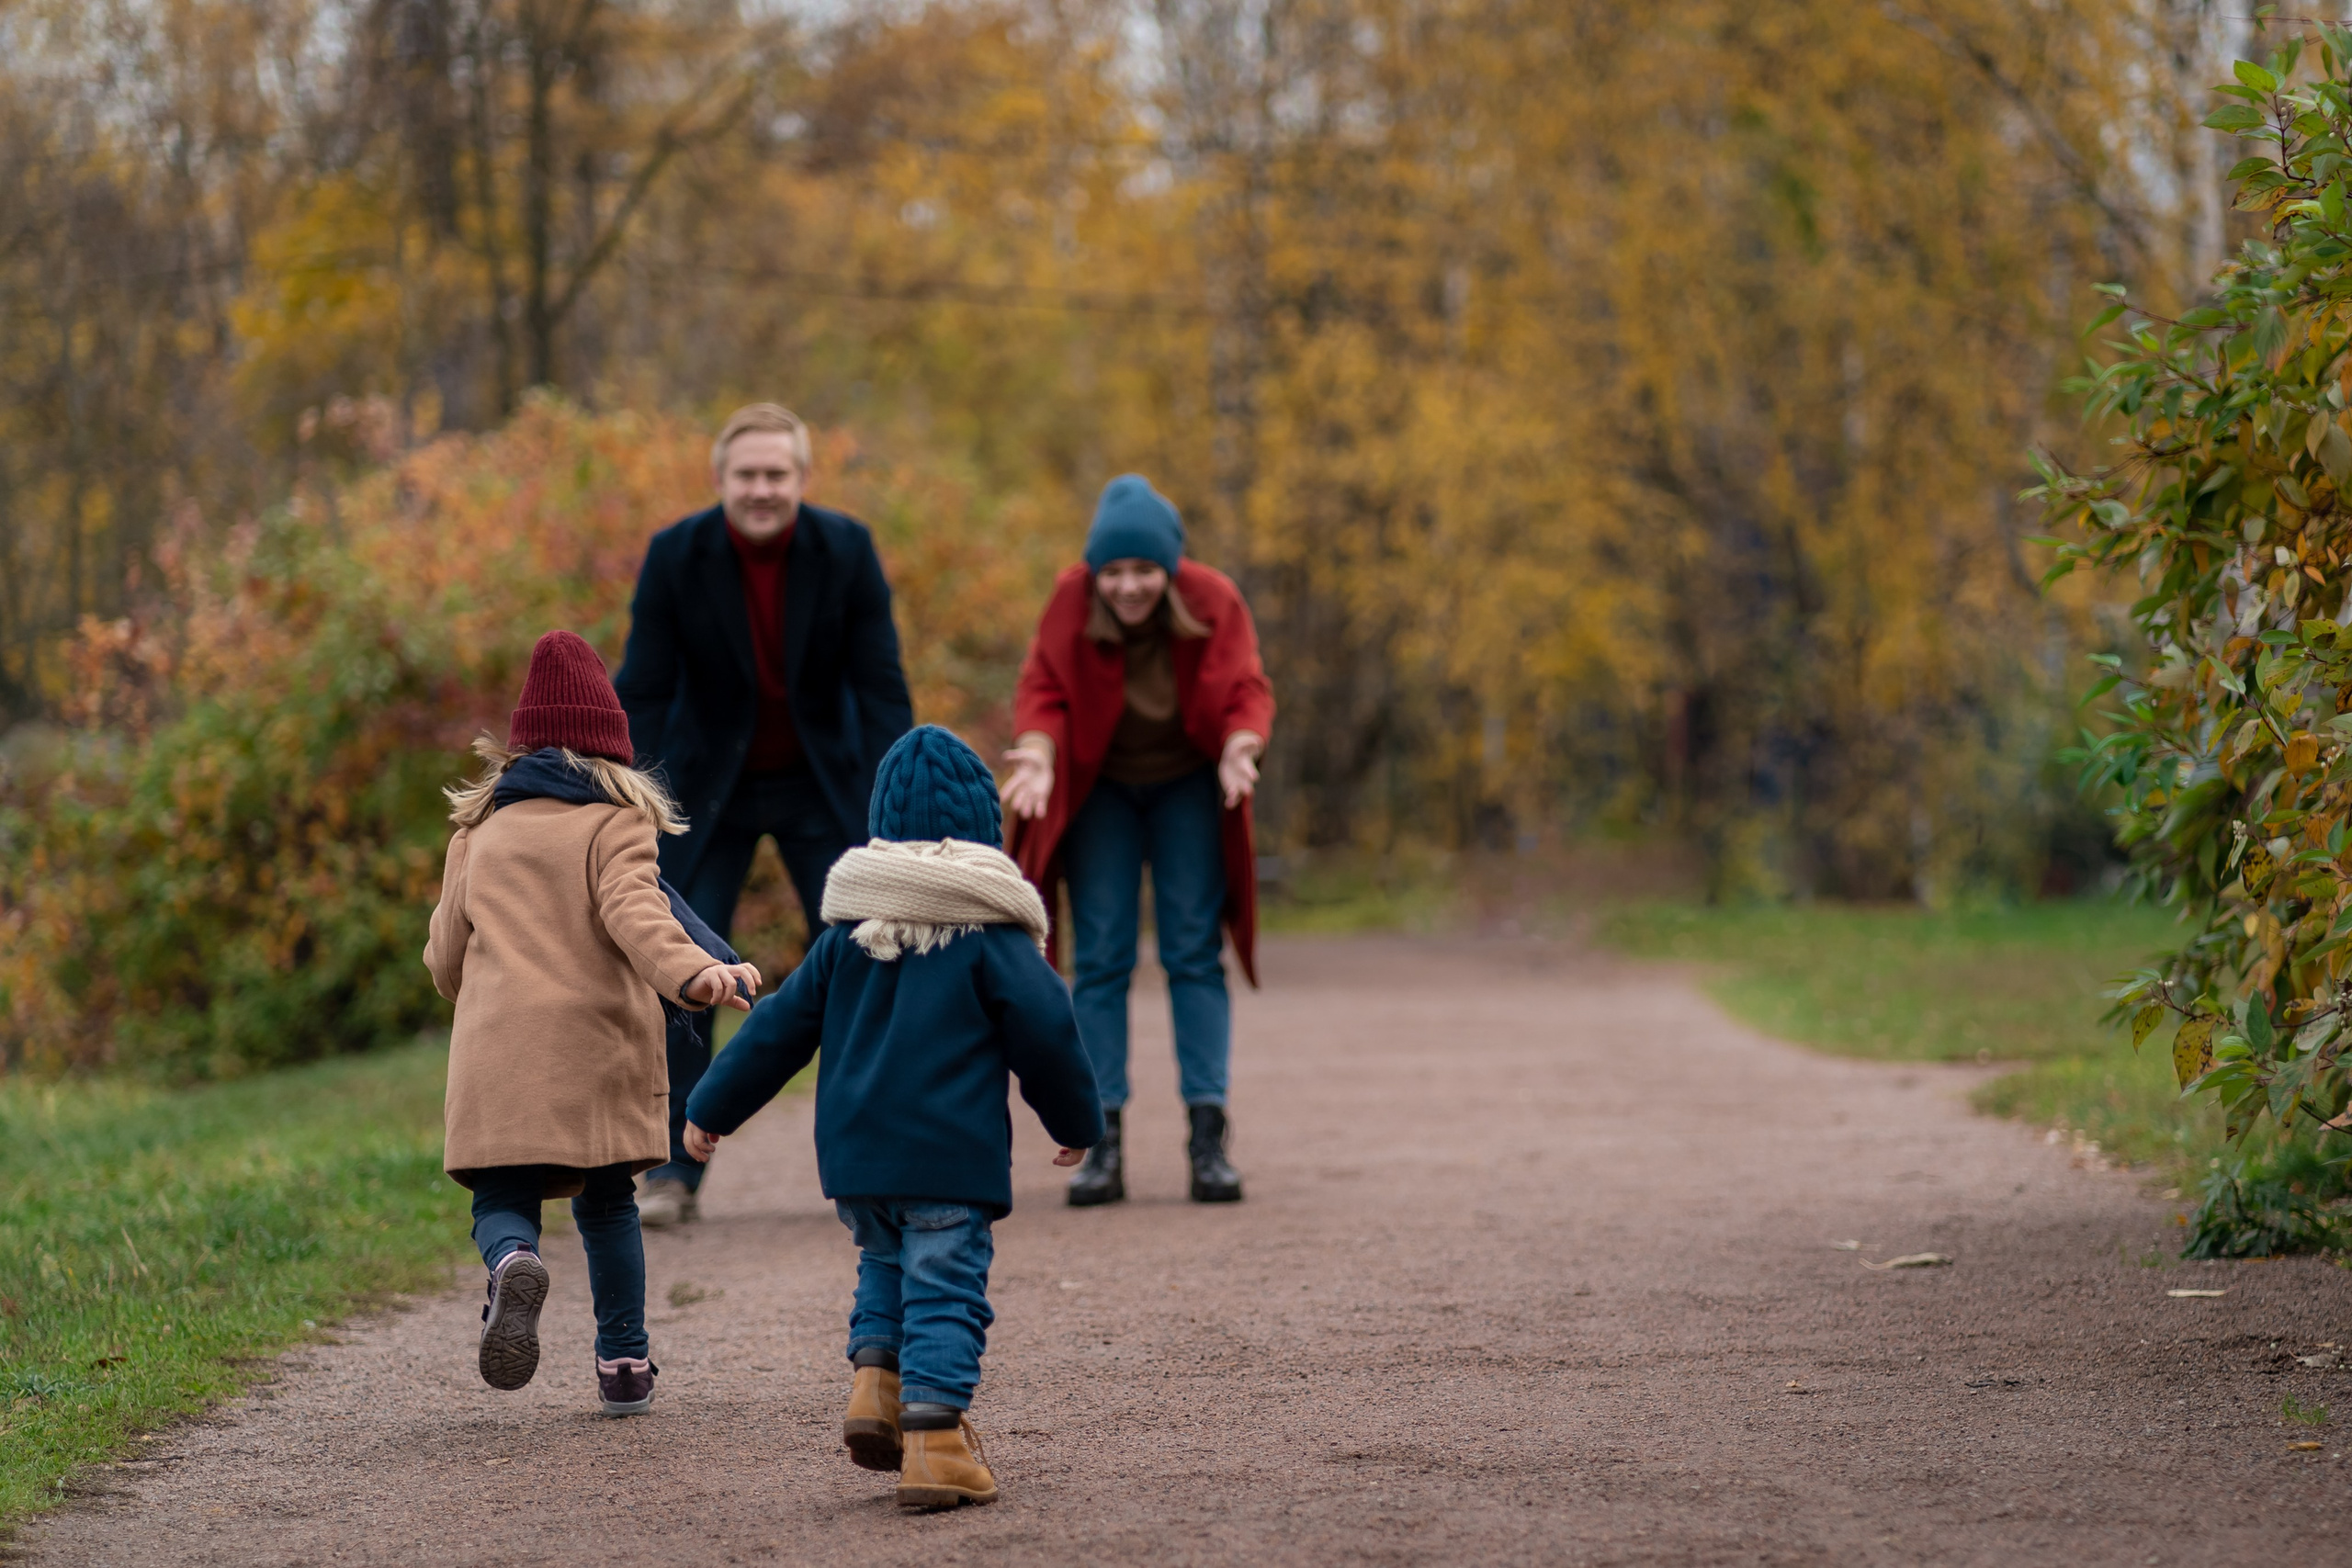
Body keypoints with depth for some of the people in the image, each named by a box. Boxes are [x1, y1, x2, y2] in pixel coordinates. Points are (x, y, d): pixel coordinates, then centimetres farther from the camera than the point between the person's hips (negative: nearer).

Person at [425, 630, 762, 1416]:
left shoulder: (480, 832, 18)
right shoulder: (616, 823, 6)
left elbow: (446, 961, 21)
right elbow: (633, 911, -15)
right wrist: (690, 972, -30)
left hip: (497, 1048, 1)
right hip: (598, 1042, -1)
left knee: (502, 1198, 3)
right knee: (606, 1201, 14)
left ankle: (513, 1263, -32)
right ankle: (624, 1364, 12)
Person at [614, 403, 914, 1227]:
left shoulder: (847, 550, -13)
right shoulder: (676, 556, -15)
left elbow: (880, 687, -10)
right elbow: (644, 692, -11)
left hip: (822, 783, 0)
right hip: (710, 787, 0)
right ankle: (674, 1172, 4)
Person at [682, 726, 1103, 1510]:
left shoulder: (848, 930, 9)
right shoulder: (990, 932, -3)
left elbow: (779, 1026, 13)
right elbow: (1045, 1029, -5)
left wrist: (713, 1108, 22)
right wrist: (1076, 1121, 10)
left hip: (854, 1153, 5)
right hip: (952, 1157, -5)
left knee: (886, 1264, 24)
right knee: (945, 1288, -4)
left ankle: (873, 1379, 5)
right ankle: (934, 1439, -13)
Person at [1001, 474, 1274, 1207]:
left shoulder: (1214, 601, -19)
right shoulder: (1071, 599, -20)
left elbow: (1248, 693, -15)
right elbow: (1043, 691, -14)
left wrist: (1239, 748, -35)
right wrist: (1038, 753, -33)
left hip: (1188, 788, 0)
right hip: (1100, 789, 0)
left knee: (1195, 954, -3)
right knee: (1101, 960, -4)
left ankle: (1208, 1137, -4)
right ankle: (1103, 1140, -5)